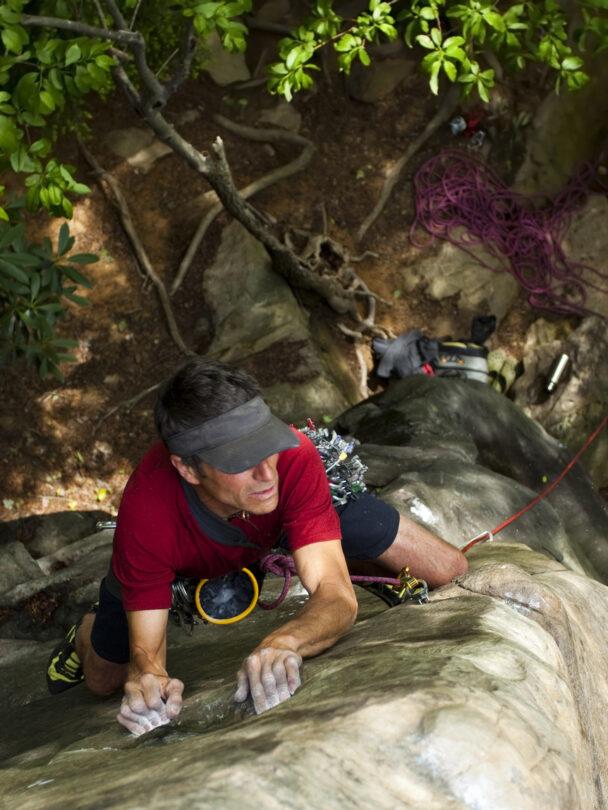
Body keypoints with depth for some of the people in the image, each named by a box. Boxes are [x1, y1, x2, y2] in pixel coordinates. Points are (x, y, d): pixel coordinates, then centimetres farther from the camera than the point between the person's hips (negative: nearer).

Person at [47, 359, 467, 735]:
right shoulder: (145, 514, -44)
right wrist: (149, 678, -62)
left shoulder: (294, 458, -44)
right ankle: (90, 630, 44)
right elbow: (146, 650, -37)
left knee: (449, 571, -7)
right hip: (183, 556, 0)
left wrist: (282, 644, -68)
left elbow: (338, 596, -46)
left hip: (294, 510, 1)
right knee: (104, 680, 8)